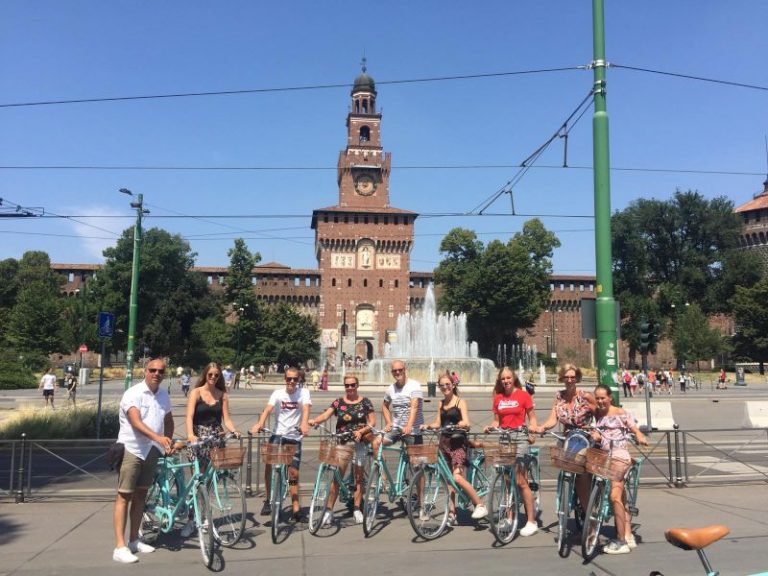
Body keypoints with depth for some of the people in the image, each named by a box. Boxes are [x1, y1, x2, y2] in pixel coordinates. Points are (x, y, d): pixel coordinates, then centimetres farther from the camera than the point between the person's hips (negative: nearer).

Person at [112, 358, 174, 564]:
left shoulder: (164, 396, 7)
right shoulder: (133, 393, -14)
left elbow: (168, 420, 23)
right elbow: (136, 422, -28)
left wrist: (167, 443, 17)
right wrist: (158, 437, -41)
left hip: (151, 452, 6)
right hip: (131, 450, -6)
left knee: (141, 495, 13)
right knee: (124, 497, -5)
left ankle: (134, 541, 23)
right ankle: (120, 547, -4)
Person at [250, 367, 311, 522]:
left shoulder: (303, 392, -3)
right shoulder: (278, 394, -3)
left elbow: (306, 408, -21)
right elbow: (267, 409, -18)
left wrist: (304, 423, -42)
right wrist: (260, 423, -39)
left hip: (294, 437, 0)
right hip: (278, 434, 0)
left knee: (293, 472, 2)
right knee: (268, 463, -20)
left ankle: (296, 507, 13)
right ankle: (268, 500, -3)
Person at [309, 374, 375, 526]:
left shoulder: (365, 402, 3)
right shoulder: (338, 402, 3)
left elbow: (372, 423, 1)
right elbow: (325, 415, -11)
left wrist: (361, 431, -16)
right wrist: (314, 421, -31)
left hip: (359, 442, 1)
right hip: (341, 442, 0)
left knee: (359, 476, 6)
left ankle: (357, 509, 17)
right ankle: (329, 510, -2)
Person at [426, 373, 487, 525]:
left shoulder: (460, 402, -2)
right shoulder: (441, 404, 14)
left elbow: (466, 423, -12)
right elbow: (438, 424, 14)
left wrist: (458, 424, -33)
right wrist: (428, 426, -5)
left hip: (458, 443, -6)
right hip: (444, 443, 6)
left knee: (457, 478, -19)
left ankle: (480, 505, -7)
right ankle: (452, 514, 14)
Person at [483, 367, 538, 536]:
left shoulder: (523, 395, 0)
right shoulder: (498, 398, 10)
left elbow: (532, 417, 2)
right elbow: (497, 421, 14)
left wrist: (533, 428, -17)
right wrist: (490, 427, -6)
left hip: (519, 437, -5)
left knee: (520, 481, -10)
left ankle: (532, 521, -3)